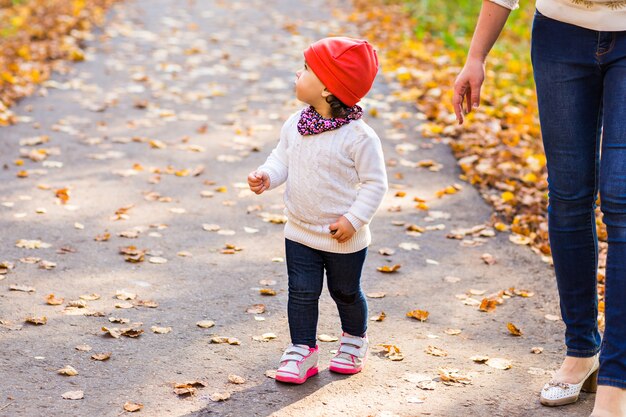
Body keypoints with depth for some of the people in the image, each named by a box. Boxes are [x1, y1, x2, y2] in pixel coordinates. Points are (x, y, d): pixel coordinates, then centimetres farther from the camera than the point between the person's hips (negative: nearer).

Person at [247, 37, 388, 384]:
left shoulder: (359, 137, -22)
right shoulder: (294, 126, -4)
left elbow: (374, 182, -16)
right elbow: (282, 159, 7)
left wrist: (354, 219, -22)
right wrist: (266, 176, -15)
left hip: (343, 238, -4)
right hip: (300, 233, 4)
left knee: (345, 293, 16)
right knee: (302, 293, 6)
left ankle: (354, 340, 40)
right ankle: (302, 350, 19)